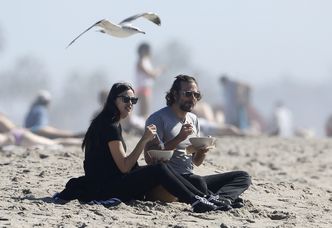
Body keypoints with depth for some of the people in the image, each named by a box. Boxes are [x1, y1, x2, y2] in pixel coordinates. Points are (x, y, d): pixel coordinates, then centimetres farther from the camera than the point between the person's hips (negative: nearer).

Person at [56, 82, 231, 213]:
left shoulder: (113, 124, 18)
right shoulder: (110, 127, -14)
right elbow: (124, 167, -18)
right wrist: (144, 140, -19)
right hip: (104, 190, -10)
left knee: (161, 167, 2)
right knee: (159, 170, -18)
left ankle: (203, 198, -5)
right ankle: (197, 202, -17)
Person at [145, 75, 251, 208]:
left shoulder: (193, 119, 20)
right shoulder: (158, 118, -4)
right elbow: (149, 158, -15)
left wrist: (202, 151, -2)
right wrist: (179, 138, -19)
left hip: (191, 178, 8)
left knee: (243, 177, -7)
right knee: (197, 181, -42)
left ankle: (219, 198, -34)